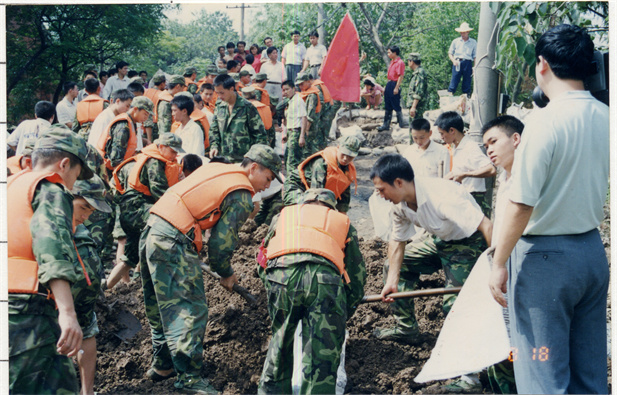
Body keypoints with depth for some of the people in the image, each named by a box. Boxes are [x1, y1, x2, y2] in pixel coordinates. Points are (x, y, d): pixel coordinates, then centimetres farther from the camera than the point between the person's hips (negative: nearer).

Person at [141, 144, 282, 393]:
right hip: (173, 243, -9)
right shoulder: (241, 197, -5)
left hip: (151, 230, 9)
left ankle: (162, 365, 29)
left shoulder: (216, 168, 19)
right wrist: (226, 274, 10)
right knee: (190, 310, -7)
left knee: (161, 306, 19)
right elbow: (222, 241, -7)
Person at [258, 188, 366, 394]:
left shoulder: (283, 216, 38)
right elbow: (357, 275, 32)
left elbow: (263, 263, 38)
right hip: (324, 279, -1)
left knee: (280, 340, 22)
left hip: (281, 276, 2)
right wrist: (343, 316, 41)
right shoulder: (343, 223, 35)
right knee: (323, 353, 2)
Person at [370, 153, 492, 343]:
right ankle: (407, 329, 14)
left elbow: (486, 226, -39)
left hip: (468, 243, -8)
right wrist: (392, 280, -4)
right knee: (393, 265, 7)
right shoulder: (400, 205, -11)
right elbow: (397, 241, 3)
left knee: (454, 302, -18)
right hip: (440, 240, 8)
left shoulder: (441, 196, -37)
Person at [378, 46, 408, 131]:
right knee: (388, 106, 11)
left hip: (394, 85, -9)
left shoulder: (400, 63, -14)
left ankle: (401, 123, 8)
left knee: (396, 106, -3)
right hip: (389, 84, 9)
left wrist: (396, 88, -22)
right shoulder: (392, 62, 14)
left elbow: (401, 76, -19)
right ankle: (386, 124, 15)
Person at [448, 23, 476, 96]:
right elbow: (450, 53, 15)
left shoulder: (473, 42, 13)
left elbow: (475, 56, 11)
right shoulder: (455, 41, 14)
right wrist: (453, 60, -5)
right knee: (454, 82, -8)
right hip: (457, 63, 0)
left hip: (468, 63, 0)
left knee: (467, 84, 0)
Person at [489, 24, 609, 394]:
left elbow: (521, 205, -19)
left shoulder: (547, 122, -19)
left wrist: (499, 263, -12)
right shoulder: (606, 118, 2)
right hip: (593, 250, 7)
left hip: (545, 257, -7)